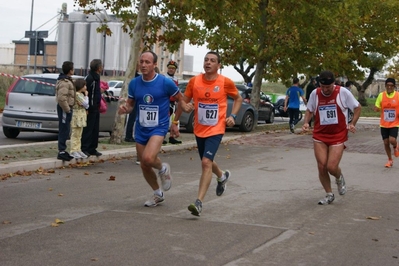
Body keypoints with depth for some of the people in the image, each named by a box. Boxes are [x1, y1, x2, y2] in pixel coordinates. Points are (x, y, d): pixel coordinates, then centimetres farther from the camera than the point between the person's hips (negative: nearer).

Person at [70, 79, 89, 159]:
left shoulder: (81, 94, 16)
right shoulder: (77, 94, -15)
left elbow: (86, 106, 15)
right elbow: (85, 104, -16)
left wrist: (85, 95, 4)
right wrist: (86, 96, -2)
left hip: (81, 116, 10)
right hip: (77, 115, -10)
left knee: (79, 135, 12)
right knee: (75, 134, -7)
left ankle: (78, 150, 16)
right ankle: (73, 151, -5)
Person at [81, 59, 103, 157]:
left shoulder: (96, 78, 15)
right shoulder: (89, 78, -16)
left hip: (95, 109, 10)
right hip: (90, 109, -10)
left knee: (95, 130, 13)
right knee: (88, 130, -5)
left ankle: (92, 149, 19)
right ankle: (84, 149, 0)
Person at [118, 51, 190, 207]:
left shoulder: (165, 82, -11)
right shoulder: (134, 83, 0)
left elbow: (180, 98, 1)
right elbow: (130, 104, 12)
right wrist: (125, 109, -12)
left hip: (159, 128, -5)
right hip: (141, 129, 5)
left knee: (148, 158, -28)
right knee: (144, 166, 10)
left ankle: (163, 168, 8)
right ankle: (158, 194, 32)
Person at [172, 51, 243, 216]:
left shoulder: (226, 82, -8)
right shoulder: (194, 81, -3)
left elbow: (238, 99, 9)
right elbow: (184, 101, 9)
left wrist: (232, 116, -5)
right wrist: (175, 121, 9)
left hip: (216, 130, -4)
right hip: (199, 130, 4)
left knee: (206, 162, -19)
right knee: (207, 162, 21)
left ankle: (199, 203, -20)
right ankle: (222, 176, 55)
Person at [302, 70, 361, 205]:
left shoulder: (343, 92, -10)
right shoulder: (315, 94, -2)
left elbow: (357, 107, 1)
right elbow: (309, 110, 14)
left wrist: (352, 124, -9)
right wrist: (306, 122, -4)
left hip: (338, 136, -3)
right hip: (319, 135, 3)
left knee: (332, 167, -12)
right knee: (321, 166, -2)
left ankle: (339, 178, 26)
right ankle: (329, 195, 18)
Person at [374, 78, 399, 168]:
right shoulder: (381, 95, -3)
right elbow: (377, 108, 3)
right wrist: (376, 109, -20)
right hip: (384, 124, 2)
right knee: (386, 143, 6)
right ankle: (390, 160, 27)